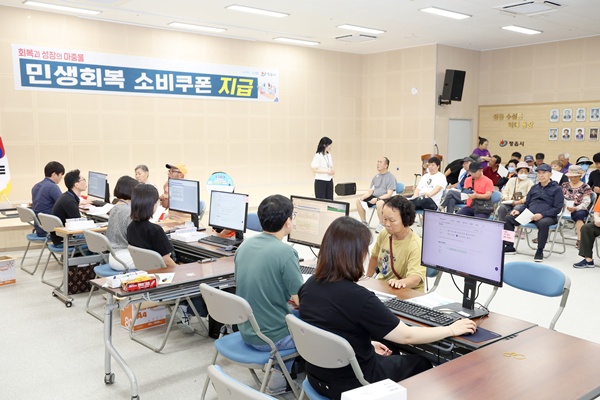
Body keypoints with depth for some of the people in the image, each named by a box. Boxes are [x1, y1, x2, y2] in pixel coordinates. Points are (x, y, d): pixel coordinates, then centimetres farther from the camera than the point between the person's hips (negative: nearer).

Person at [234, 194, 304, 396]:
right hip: (272, 338, -7)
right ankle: (281, 377, 21)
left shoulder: (244, 245, -1)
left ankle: (281, 373, 27)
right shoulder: (285, 252, -23)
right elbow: (302, 302, -18)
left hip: (246, 330, 7)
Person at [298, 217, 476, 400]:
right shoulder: (357, 296, -30)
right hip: (351, 384, -7)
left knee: (392, 356, 31)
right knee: (422, 363, 19)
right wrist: (451, 330, -5)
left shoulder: (309, 285, -8)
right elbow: (407, 336, -19)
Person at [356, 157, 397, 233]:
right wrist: (363, 197, -7)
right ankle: (364, 222, 3)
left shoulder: (391, 177, -8)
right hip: (375, 197, 7)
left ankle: (381, 225, -22)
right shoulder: (376, 177, 13)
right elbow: (370, 191, 14)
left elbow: (389, 194, -15)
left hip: (385, 198, -7)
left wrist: (377, 199, -27)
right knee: (358, 200, -8)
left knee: (379, 203, -40)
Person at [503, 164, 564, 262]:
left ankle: (540, 251, -24)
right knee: (508, 218, -11)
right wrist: (519, 211, 4)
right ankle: (510, 247, -4)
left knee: (543, 223, -41)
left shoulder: (557, 189, 6)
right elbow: (527, 203, 27)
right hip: (529, 215, 6)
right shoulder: (534, 188, 23)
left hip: (547, 216, -6)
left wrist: (542, 215, -19)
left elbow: (557, 208, -4)